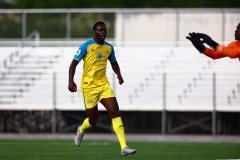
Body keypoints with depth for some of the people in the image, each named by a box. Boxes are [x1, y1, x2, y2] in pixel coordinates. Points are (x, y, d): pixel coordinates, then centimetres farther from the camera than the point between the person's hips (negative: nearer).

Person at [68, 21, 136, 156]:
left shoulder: (109, 47, 7)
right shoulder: (86, 46, -9)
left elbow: (114, 62, 24)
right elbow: (74, 64, -7)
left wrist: (119, 74, 4)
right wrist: (71, 81, -20)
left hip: (104, 84, 4)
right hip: (89, 86, -4)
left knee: (115, 113, -12)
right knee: (93, 120, 4)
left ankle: (124, 147, -16)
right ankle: (81, 130, 42)